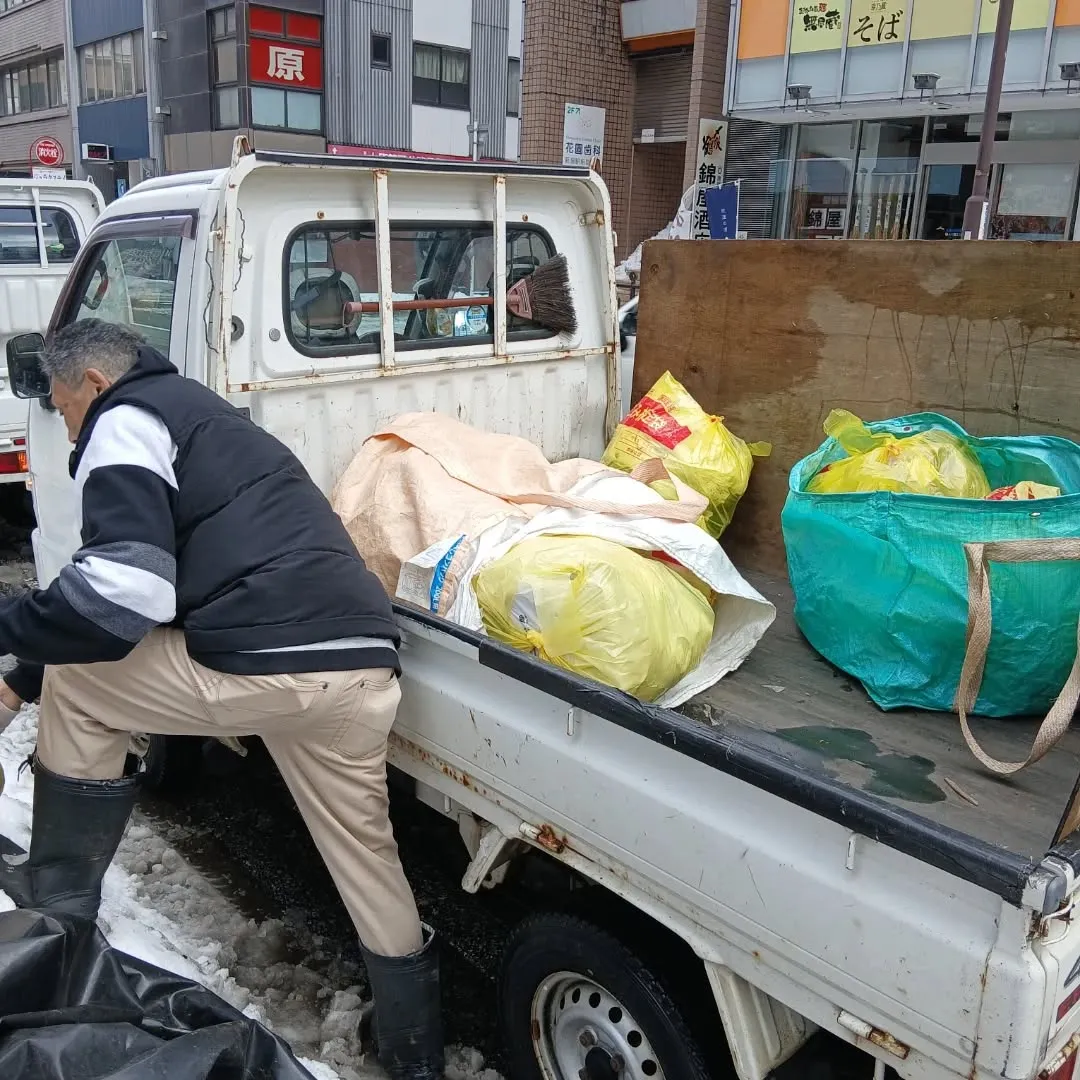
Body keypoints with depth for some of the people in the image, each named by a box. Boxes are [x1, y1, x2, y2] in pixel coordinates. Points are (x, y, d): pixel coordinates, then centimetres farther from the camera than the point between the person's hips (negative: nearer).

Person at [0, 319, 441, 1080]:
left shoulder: (128, 420, 4)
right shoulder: (202, 414, 33)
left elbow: (122, 593, -12)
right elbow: (163, 578, 36)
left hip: (268, 665, -9)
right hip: (363, 666, 9)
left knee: (75, 680, 16)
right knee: (367, 859, 22)